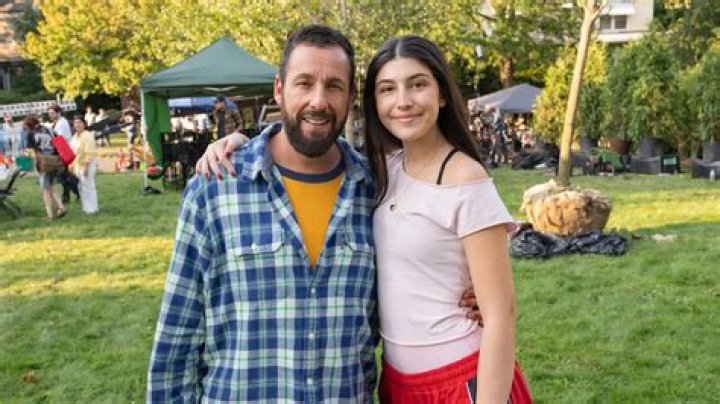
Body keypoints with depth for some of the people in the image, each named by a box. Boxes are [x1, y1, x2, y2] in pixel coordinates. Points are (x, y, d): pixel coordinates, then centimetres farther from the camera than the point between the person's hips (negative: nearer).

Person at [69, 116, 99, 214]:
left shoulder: (87, 135, -17)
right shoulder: (75, 136, 11)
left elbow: (89, 153, -22)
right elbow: (73, 151, 18)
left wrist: (86, 166, -24)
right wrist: (72, 164, 14)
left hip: (87, 164, -9)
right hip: (78, 164, 9)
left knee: (88, 186, -6)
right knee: (81, 187, 13)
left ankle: (92, 208, 1)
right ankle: (86, 207, 23)